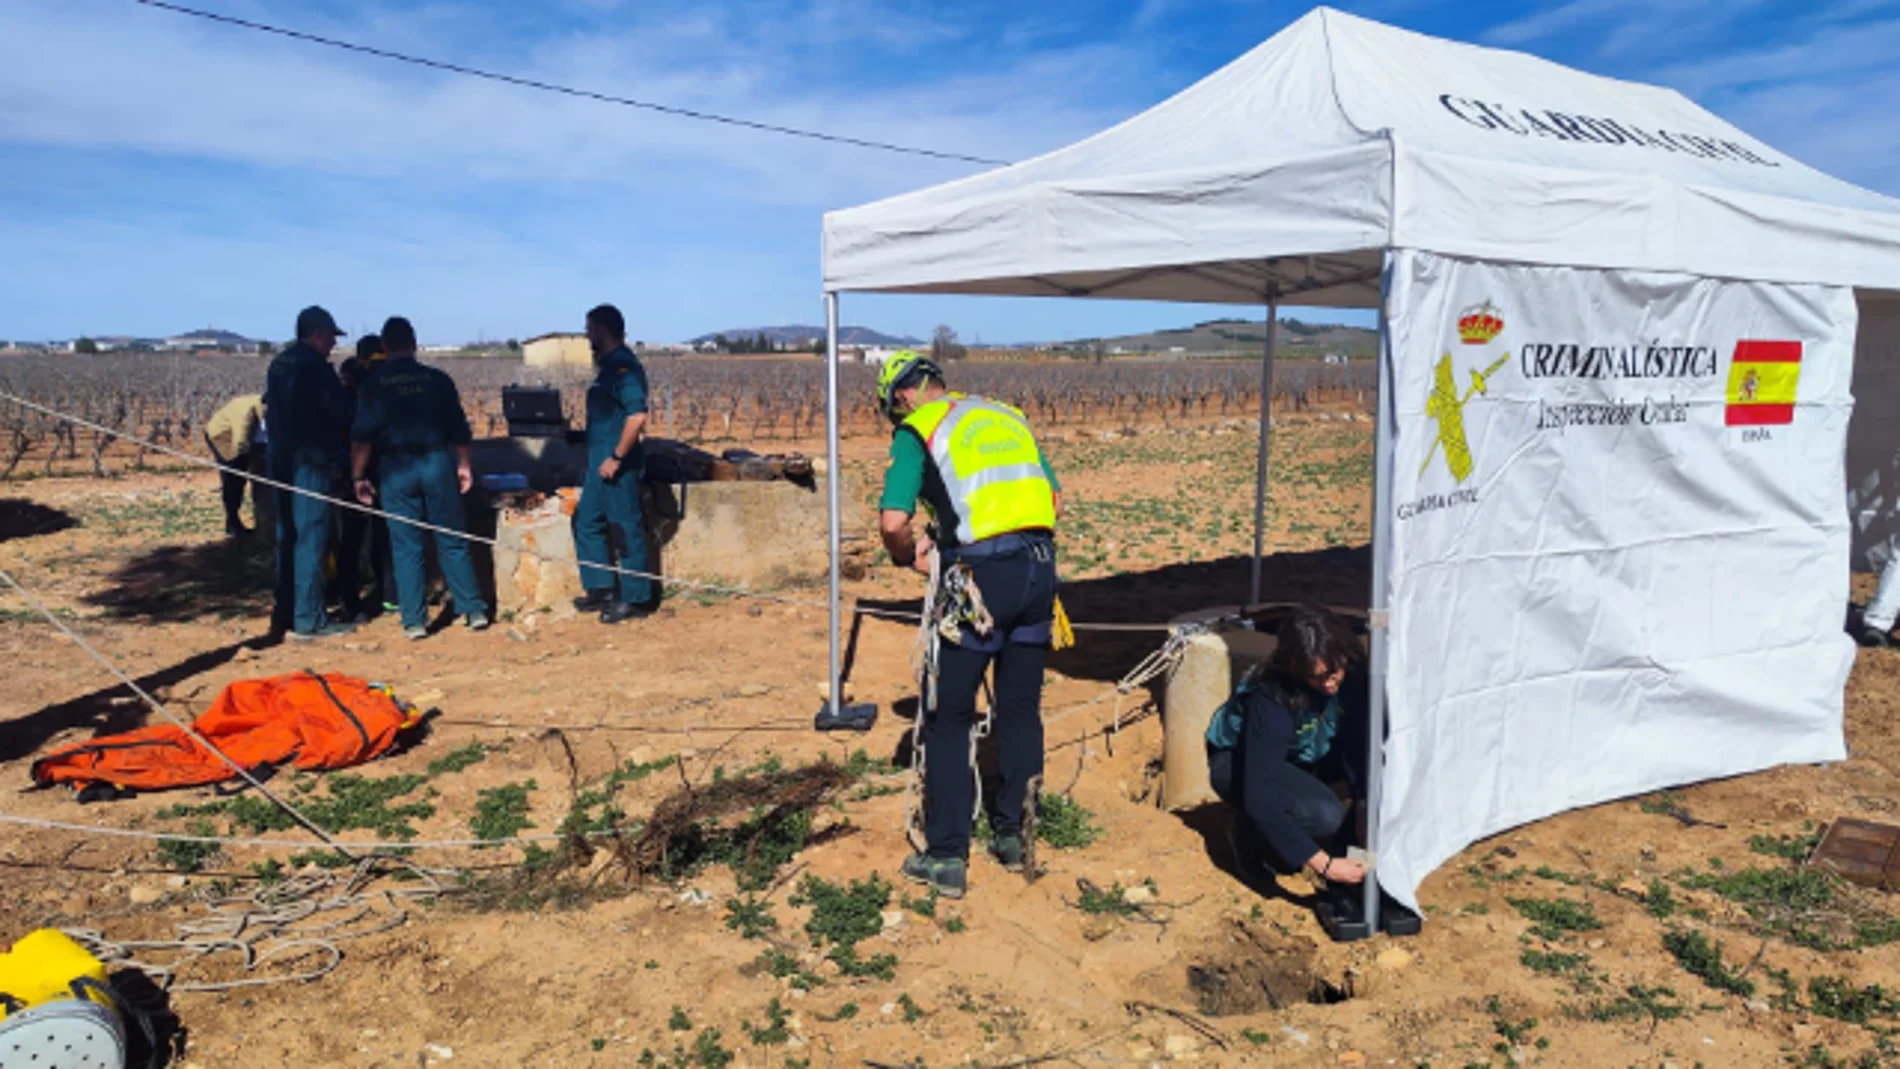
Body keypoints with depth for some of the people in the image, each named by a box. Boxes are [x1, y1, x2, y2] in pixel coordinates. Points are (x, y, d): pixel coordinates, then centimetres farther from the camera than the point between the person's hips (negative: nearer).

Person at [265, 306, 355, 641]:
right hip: (311, 461, -9)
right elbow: (342, 411, -14)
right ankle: (309, 620, -3)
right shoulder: (315, 367, -13)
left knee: (288, 538, 15)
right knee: (311, 539, -6)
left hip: (281, 460, 9)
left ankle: (285, 613, 21)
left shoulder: (278, 365, 14)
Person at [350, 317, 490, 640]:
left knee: (406, 547, 4)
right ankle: (474, 610, 9)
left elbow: (362, 437, -3)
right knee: (452, 542, 8)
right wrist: (463, 466, 14)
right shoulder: (438, 380, 3)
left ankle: (414, 620, 5)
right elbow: (459, 429, 5)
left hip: (397, 468, -1)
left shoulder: (375, 385, -1)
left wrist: (358, 476, 4)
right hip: (437, 462, 1)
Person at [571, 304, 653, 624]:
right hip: (600, 464, 10)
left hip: (617, 466, -10)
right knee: (587, 523, 16)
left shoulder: (623, 367, -17)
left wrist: (616, 457, -23)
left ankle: (634, 600, 7)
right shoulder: (609, 365, 15)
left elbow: (637, 416, -27)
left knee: (627, 530, -2)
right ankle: (601, 590, 25)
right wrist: (602, 457, 20)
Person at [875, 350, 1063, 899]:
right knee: (1021, 709, 17)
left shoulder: (916, 431, 2)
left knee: (948, 718, 8)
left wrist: (909, 558, 9)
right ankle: (1011, 836, 29)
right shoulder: (1007, 415, 19)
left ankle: (947, 857, 12)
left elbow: (892, 523, -10)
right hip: (1039, 566, 6)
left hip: (981, 573, -6)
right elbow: (1056, 499, 19)